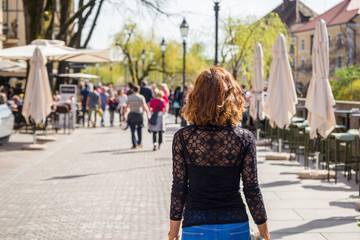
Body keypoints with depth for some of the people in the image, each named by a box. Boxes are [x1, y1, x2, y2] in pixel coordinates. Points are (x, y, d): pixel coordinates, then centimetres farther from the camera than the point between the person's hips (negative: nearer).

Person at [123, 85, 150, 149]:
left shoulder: (129, 97, 2)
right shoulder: (141, 97, -3)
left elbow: (126, 107, 1)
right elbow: (144, 107, -10)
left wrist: (123, 115, 8)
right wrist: (148, 115, -6)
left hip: (131, 114, 0)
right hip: (139, 114, 0)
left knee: (133, 131, 4)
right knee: (139, 128, 21)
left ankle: (135, 145, -3)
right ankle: (139, 142, 14)